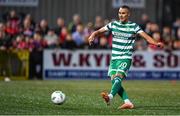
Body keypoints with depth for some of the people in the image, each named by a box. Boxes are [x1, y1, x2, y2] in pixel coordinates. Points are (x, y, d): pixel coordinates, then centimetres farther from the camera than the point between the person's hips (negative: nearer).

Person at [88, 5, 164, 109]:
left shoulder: (134, 26, 0)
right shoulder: (113, 24, 10)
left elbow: (146, 36, -8)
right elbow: (99, 31, 8)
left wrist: (156, 43, -26)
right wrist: (93, 36, -15)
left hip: (126, 58, -5)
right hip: (114, 58, 5)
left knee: (118, 77, -26)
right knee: (114, 80, -7)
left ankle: (110, 97, -47)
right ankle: (128, 102, -8)